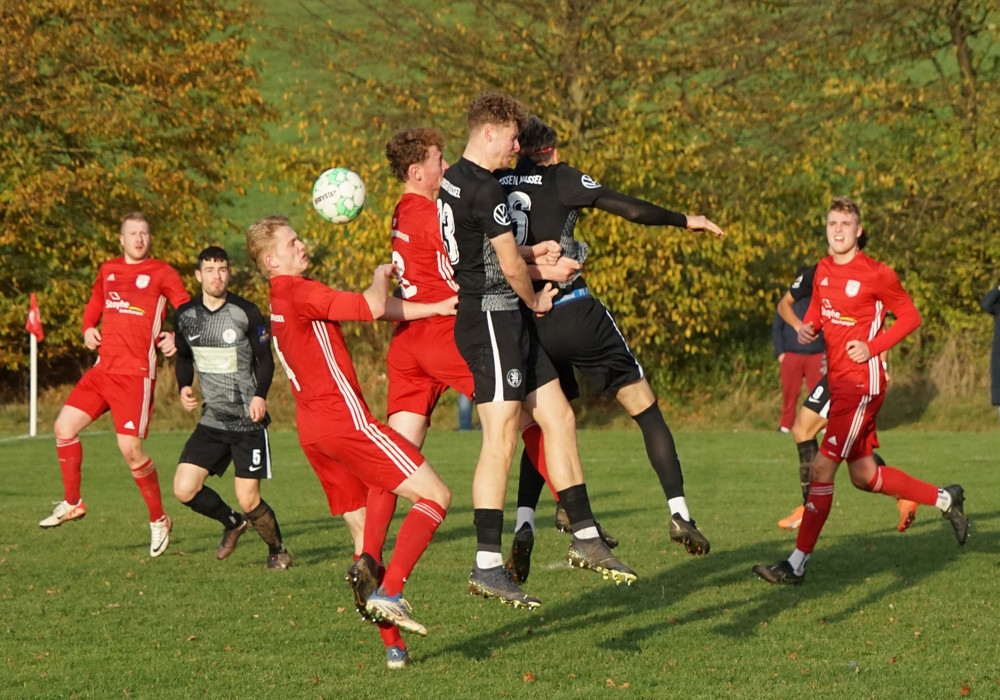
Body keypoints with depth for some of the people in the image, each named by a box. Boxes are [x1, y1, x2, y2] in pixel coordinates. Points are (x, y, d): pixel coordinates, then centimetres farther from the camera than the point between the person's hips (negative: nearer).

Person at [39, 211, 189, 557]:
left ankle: (159, 521, 5)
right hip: (103, 369, 6)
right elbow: (95, 302, 28)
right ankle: (72, 503, 17)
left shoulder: (162, 273, -3)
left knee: (130, 448, -12)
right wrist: (88, 329, 8)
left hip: (136, 374, -6)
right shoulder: (108, 270, 13)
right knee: (64, 427, -2)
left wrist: (175, 338, -24)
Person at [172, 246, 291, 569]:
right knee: (184, 489, -7)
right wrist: (184, 387, -1)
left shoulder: (247, 313, -8)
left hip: (248, 421, -4)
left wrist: (260, 395, -18)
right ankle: (233, 523, 22)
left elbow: (264, 359, -2)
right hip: (212, 421, 4)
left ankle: (278, 550, 21)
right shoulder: (185, 315, 3)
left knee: (249, 500, -7)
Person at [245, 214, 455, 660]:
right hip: (344, 418, -10)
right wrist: (380, 275, 5)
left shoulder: (281, 300, 20)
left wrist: (435, 308, 9)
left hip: (312, 429, 10)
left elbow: (369, 308, 16)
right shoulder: (298, 292, -10)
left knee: (365, 531, 11)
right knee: (435, 495, -8)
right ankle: (389, 595, -22)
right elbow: (371, 307, -18)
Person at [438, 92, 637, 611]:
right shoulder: (486, 189, -16)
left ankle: (584, 536, 18)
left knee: (558, 418, 13)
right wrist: (535, 300, 6)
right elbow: (510, 264, -14)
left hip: (505, 321, 11)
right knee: (500, 440, -11)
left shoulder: (454, 181, 15)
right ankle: (487, 566, -11)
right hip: (492, 318, -11)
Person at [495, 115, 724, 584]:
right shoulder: (558, 178, 0)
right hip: (573, 312, -4)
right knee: (644, 407, 7)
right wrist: (684, 221, 9)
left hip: (525, 325, 4)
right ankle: (679, 514, 0)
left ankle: (523, 527, -2)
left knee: (542, 426, 18)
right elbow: (633, 210, -3)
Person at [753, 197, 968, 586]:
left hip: (862, 382, -9)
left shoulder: (876, 274, -12)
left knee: (821, 469, -13)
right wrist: (807, 327, 1)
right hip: (837, 380, 9)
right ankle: (946, 499, 34)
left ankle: (797, 565, -9)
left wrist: (872, 347, -16)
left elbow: (910, 316, -5)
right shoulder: (823, 269, 8)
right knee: (864, 475, 16)